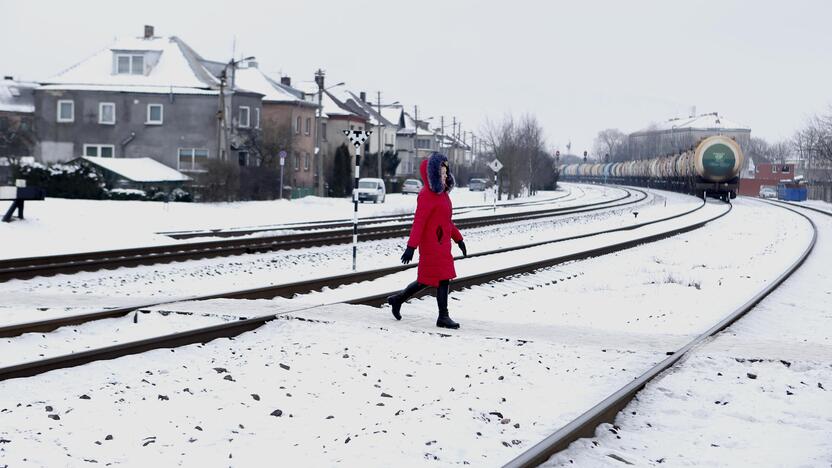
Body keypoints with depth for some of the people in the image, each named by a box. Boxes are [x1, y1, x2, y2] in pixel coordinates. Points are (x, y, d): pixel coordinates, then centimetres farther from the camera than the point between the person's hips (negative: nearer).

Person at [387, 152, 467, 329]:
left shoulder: (441, 193, 13)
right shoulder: (427, 195, -16)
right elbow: (418, 222, -21)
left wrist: (458, 238, 23)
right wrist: (411, 246, -25)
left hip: (442, 244, 10)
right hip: (432, 244, -10)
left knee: (427, 280, 14)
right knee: (443, 278, -5)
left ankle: (398, 299, 27)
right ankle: (443, 317, 3)